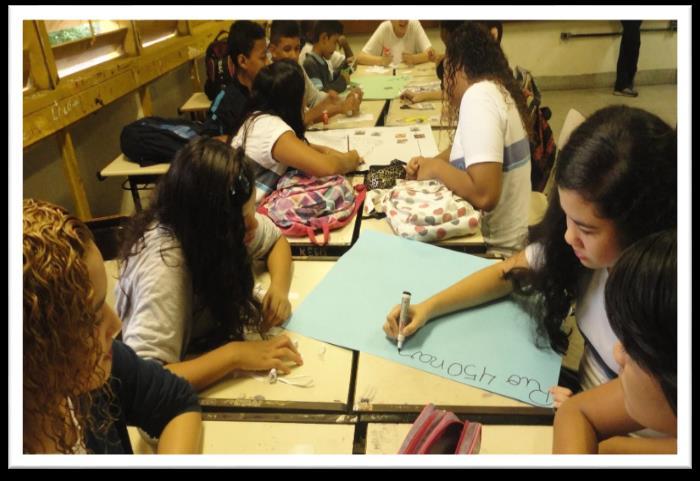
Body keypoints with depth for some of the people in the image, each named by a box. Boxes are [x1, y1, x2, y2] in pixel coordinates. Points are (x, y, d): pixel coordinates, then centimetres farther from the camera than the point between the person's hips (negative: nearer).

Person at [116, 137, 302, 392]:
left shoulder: (224, 218, -18)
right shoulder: (162, 268, -35)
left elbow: (275, 239, 0)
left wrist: (278, 288, -18)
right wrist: (235, 354, -40)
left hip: (214, 339, 6)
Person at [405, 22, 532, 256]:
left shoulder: (478, 97, -22)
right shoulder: (494, 88, 7)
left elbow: (485, 196, -31)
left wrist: (436, 168, -16)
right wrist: (430, 162, 3)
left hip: (495, 245, -8)